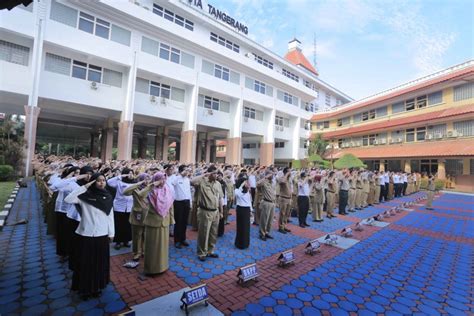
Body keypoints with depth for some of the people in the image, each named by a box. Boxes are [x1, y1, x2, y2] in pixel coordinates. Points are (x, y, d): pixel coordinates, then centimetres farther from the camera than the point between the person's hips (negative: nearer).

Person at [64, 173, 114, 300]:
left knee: (100, 262, 13)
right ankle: (85, 288, 30)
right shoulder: (85, 195, -7)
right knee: (86, 262, 10)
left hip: (102, 235, 3)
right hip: (86, 234, -3)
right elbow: (68, 199, -24)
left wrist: (111, 233, 6)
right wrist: (84, 187, -22)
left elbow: (110, 215, 5)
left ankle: (97, 287, 33)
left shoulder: (108, 197, 1)